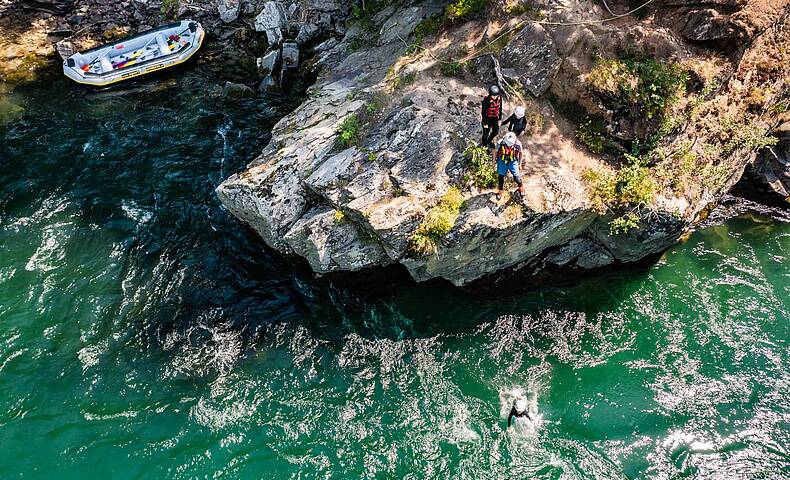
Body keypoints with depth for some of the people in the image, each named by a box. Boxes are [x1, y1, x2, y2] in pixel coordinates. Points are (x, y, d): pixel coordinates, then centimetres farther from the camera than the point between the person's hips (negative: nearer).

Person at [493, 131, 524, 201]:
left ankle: (521, 186, 32)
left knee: (516, 177, -2)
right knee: (501, 176, 14)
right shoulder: (500, 143, -26)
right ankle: (500, 190, 39)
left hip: (513, 161, -1)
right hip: (502, 161, 1)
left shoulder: (517, 144, -25)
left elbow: (520, 153, -3)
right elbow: (495, 152, -7)